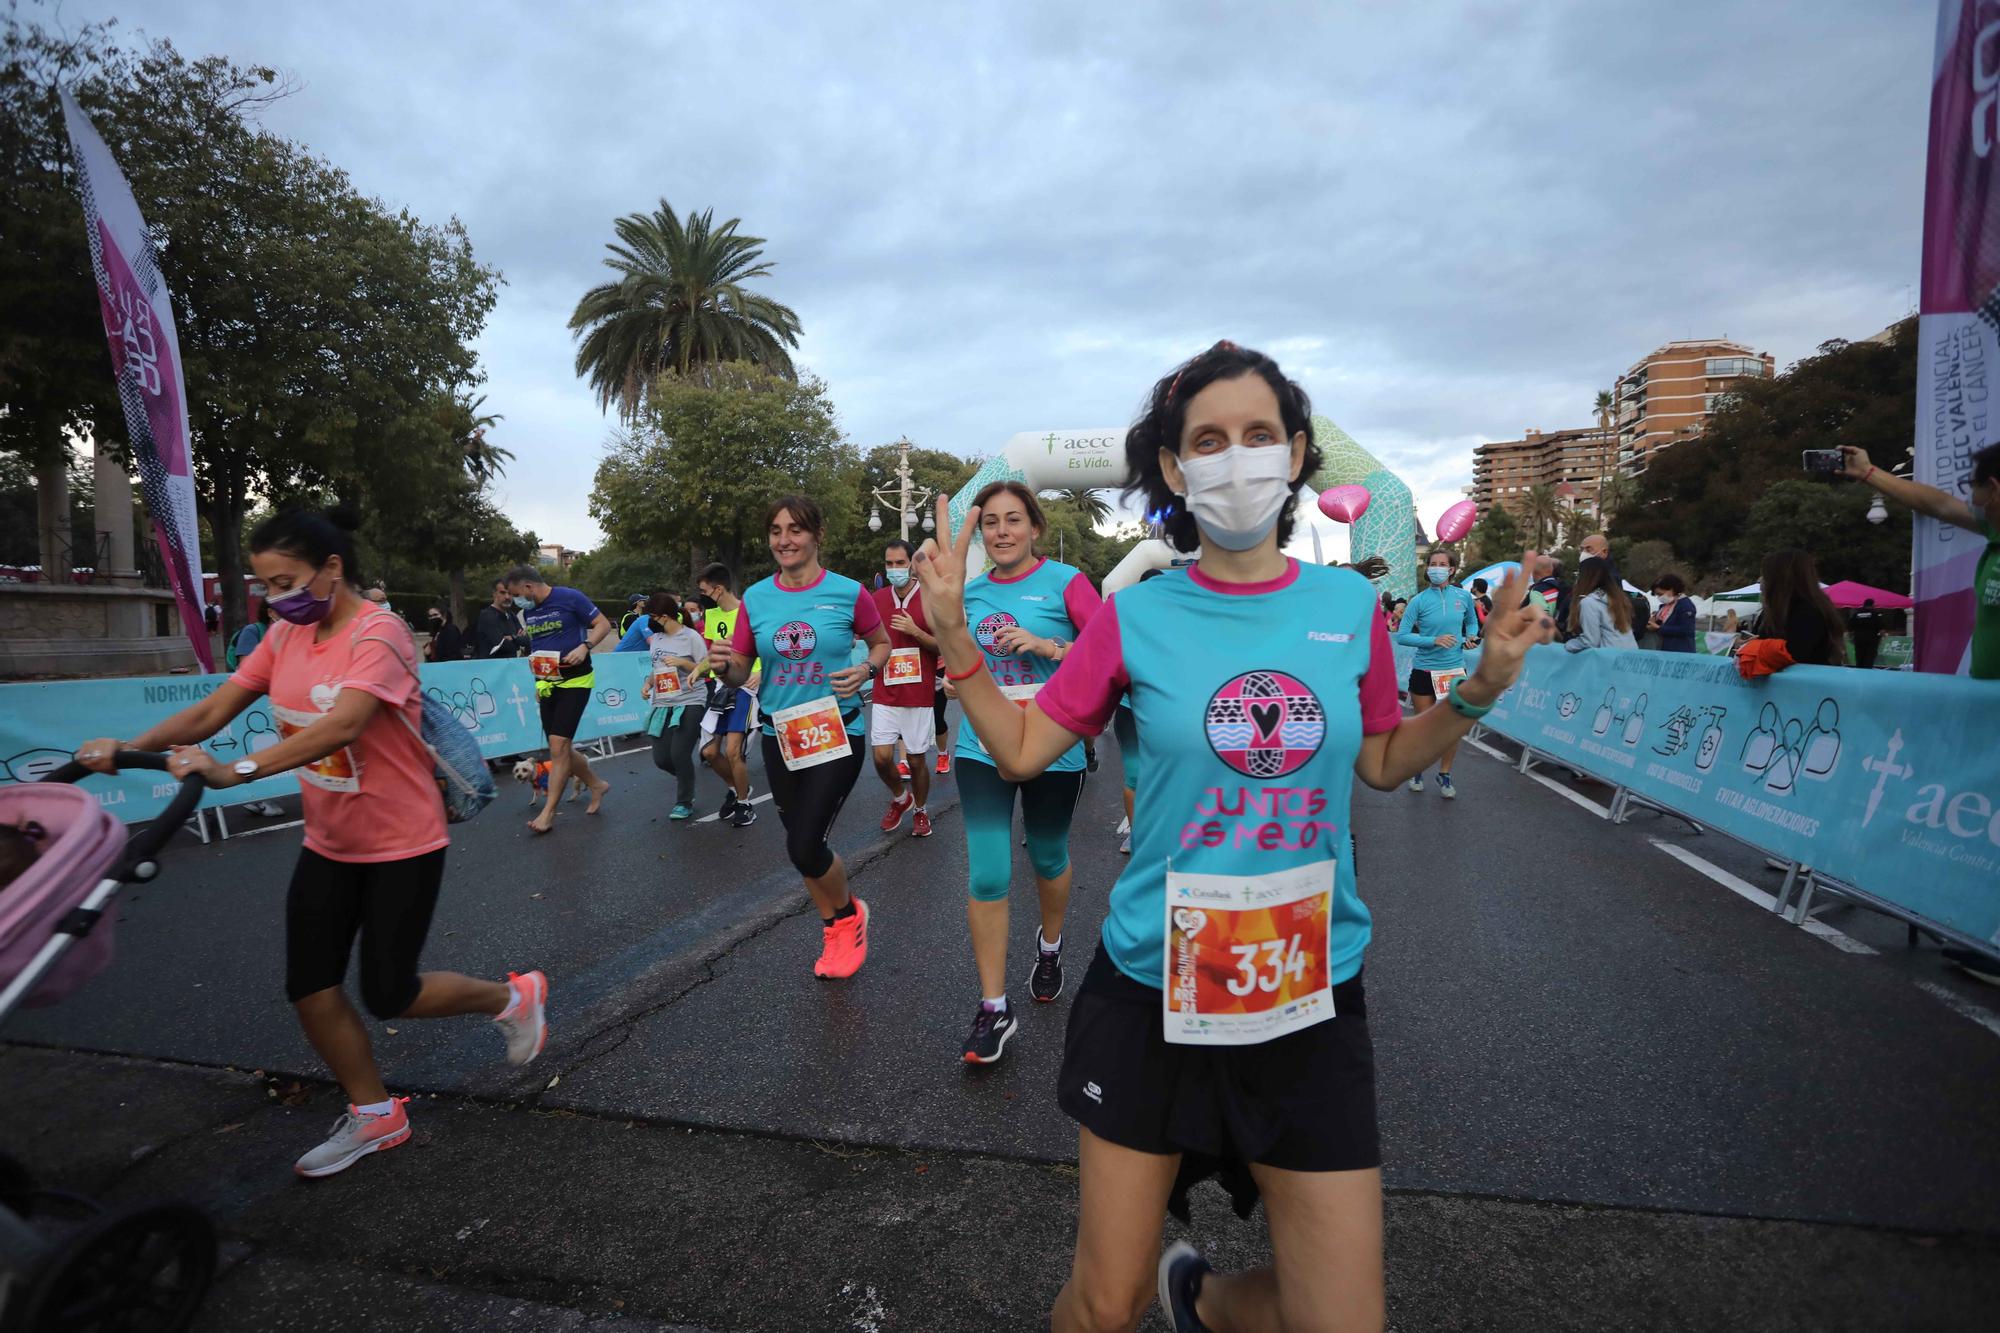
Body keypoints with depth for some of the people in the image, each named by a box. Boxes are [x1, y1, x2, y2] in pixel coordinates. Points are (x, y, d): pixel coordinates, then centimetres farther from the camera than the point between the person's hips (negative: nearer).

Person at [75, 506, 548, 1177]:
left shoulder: (379, 633, -22)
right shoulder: (285, 637, 2)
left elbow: (342, 725, -37)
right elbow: (213, 709, -3)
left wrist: (236, 770, -45)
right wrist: (130, 746, -19)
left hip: (401, 845, -7)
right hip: (328, 844, 7)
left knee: (389, 996, 0)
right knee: (310, 987, 7)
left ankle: (514, 996, 26)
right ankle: (373, 1115, 26)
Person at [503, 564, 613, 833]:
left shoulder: (570, 598, -11)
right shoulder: (528, 612, 9)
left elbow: (603, 625, -9)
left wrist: (585, 647, -25)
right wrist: (538, 681, 16)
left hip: (575, 681, -7)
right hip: (547, 685, 7)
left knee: (558, 745, -12)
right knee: (560, 749, 8)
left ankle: (548, 812, -5)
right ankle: (596, 785, 30)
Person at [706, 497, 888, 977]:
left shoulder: (849, 592, -8)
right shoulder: (755, 599, 0)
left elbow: (882, 643, 8)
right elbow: (740, 673, 5)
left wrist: (864, 670, -13)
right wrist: (723, 666, -18)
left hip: (836, 733, -4)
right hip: (779, 735, 4)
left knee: (806, 847, -10)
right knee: (801, 846, 14)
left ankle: (849, 913, 22)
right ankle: (835, 932, 37)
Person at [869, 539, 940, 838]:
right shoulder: (876, 599, 5)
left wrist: (915, 631, -17)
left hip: (919, 694, -2)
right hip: (885, 694, 3)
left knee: (917, 758, 6)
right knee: (881, 756, -4)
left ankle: (920, 810, 29)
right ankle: (899, 798, 25)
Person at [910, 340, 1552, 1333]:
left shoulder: (1350, 606, -2)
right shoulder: (1136, 617, -7)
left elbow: (1383, 763, 11)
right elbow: (1021, 749, -2)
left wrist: (1481, 688, -2)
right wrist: (953, 638, -12)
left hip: (1311, 993, 2)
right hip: (1150, 987, -1)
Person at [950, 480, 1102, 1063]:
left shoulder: (1066, 582, -8)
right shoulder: (970, 592, 6)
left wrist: (1049, 647, -22)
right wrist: (956, 681, 3)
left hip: (1053, 748, -2)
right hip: (983, 747, 3)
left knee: (1047, 857, 18)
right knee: (986, 874, -4)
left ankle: (1050, 946, 49)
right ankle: (993, 1009, 8)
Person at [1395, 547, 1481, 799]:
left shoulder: (1464, 596, 1)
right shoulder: (1419, 600, -8)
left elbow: (1472, 622, 19)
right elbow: (1401, 636, -11)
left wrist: (1471, 637, -2)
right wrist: (1434, 640, -22)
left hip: (1455, 670, 2)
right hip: (1424, 671, -2)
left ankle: (1444, 775, 24)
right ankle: (1417, 771, 31)